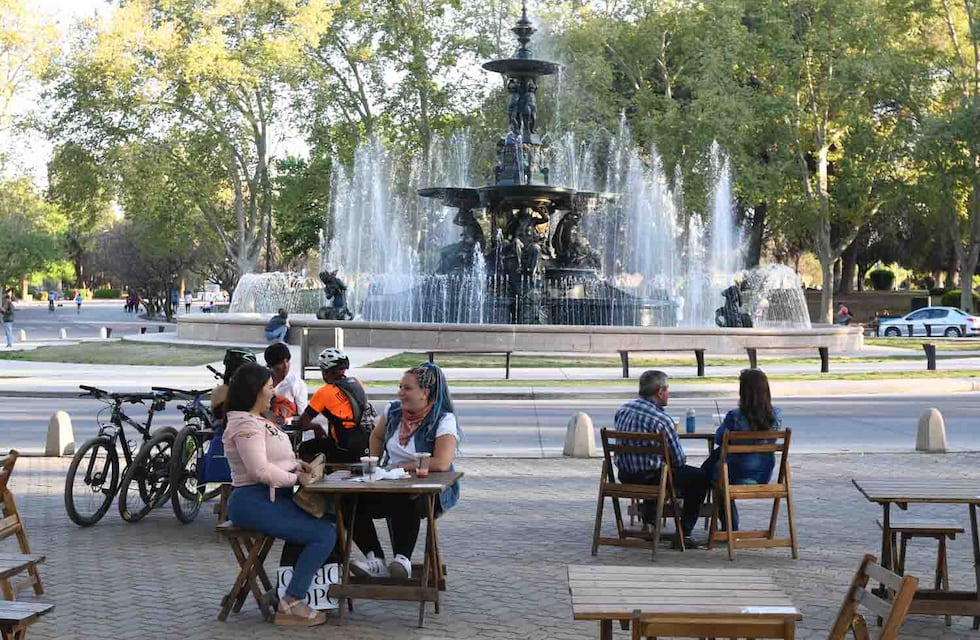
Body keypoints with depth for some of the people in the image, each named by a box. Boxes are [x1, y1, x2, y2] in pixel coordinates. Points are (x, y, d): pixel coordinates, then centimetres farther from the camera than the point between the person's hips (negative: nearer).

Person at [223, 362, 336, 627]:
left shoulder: (258, 421, 18)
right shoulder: (245, 426, -16)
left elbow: (274, 457, 23)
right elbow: (261, 471, -24)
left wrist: (297, 464, 4)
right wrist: (296, 478, -14)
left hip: (272, 498, 10)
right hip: (254, 503, -10)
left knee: (326, 522, 7)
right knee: (324, 534, -15)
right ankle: (290, 605, -11)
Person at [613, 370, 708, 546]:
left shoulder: (622, 411, 1)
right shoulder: (662, 420, -20)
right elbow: (679, 459, -12)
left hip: (625, 476, 8)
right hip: (650, 477, -8)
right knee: (700, 477, 9)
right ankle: (683, 533, 8)